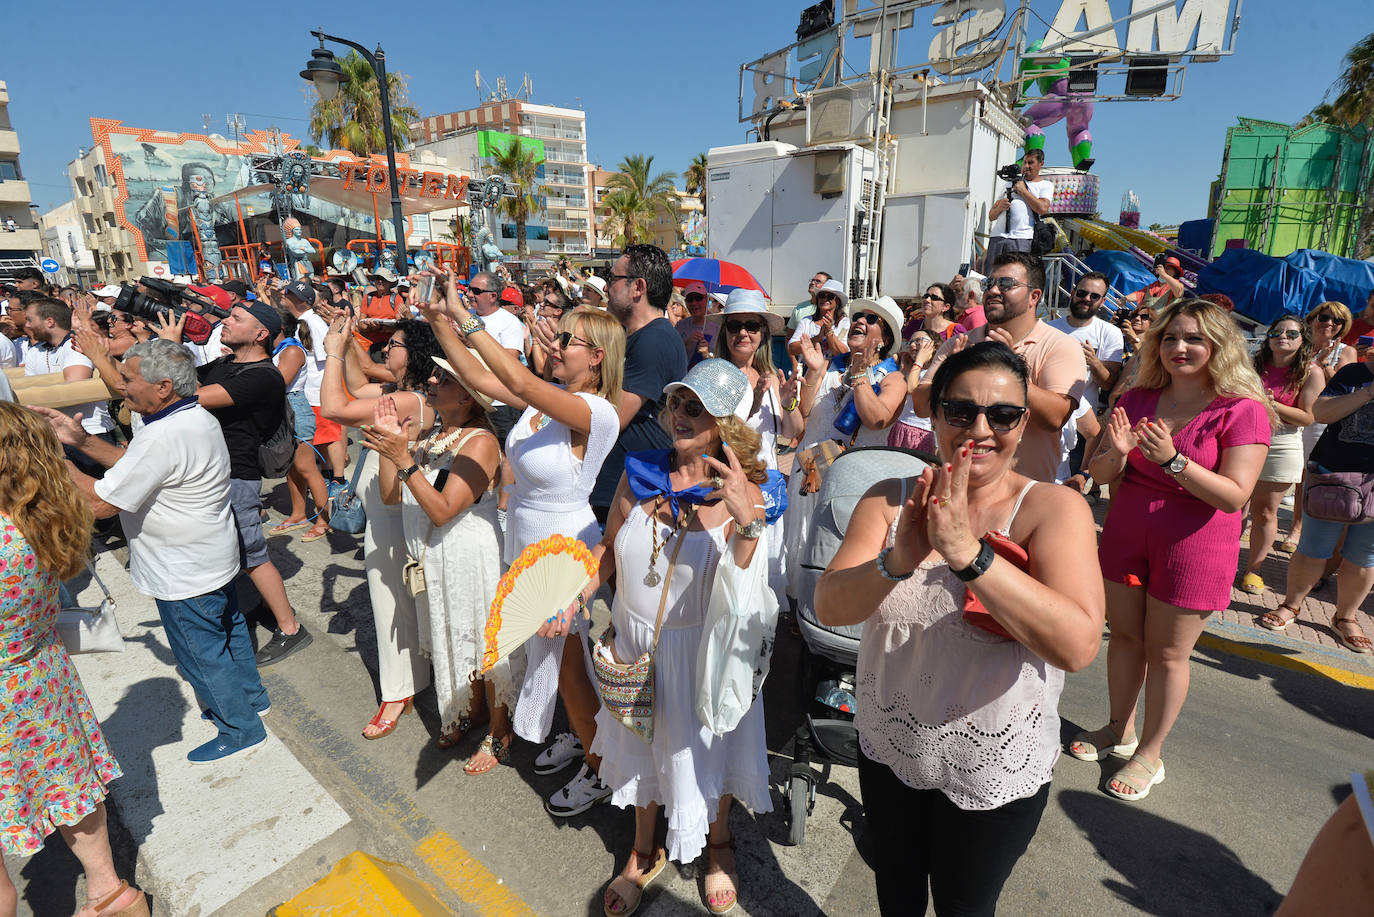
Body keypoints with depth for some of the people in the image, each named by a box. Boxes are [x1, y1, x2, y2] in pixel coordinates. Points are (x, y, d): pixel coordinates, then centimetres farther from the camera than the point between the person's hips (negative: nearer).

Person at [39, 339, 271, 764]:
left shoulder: (164, 437, -31)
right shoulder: (197, 417, 0)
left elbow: (100, 503, -25)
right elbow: (137, 466, 9)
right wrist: (81, 440, 0)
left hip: (184, 573, -9)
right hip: (212, 557, 9)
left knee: (202, 653, 8)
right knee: (227, 629, 24)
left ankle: (241, 729, 24)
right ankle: (250, 696, 43)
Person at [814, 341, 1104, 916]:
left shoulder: (1055, 509, -17)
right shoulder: (890, 500, -9)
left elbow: (1078, 646, -31)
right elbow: (829, 608, -19)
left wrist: (968, 552, -41)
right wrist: (898, 560, -37)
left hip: (997, 767, -3)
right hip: (888, 747, 3)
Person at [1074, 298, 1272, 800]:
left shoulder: (1243, 410, -11)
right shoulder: (1138, 398, 1)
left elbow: (1234, 496, -18)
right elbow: (1100, 473, 1)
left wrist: (1172, 459, -31)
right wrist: (1116, 452, -21)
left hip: (1194, 546, -4)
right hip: (1126, 533, 4)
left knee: (1166, 651, 7)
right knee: (1124, 634, 14)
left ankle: (1150, 753, 25)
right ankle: (1119, 729, 33)